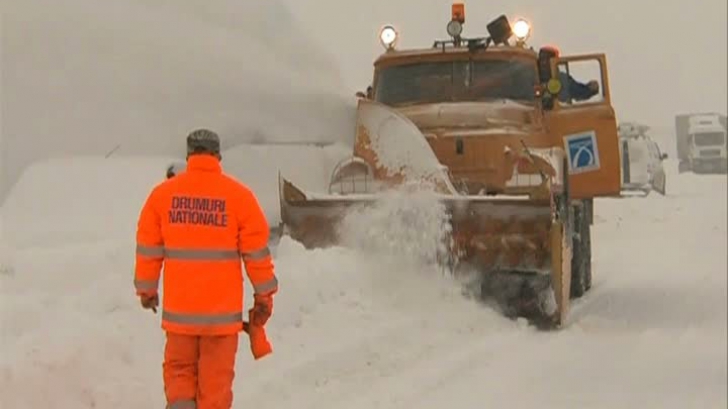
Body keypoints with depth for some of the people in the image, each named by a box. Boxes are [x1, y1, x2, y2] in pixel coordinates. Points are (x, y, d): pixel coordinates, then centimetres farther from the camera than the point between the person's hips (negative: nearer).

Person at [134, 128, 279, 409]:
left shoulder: (163, 194, 1)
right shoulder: (239, 196, -4)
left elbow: (148, 248, 6)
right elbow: (256, 251, -2)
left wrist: (146, 289, 20)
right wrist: (264, 297, 9)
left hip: (178, 307, 2)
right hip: (223, 309, -1)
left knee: (179, 370, 16)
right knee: (216, 378, 8)